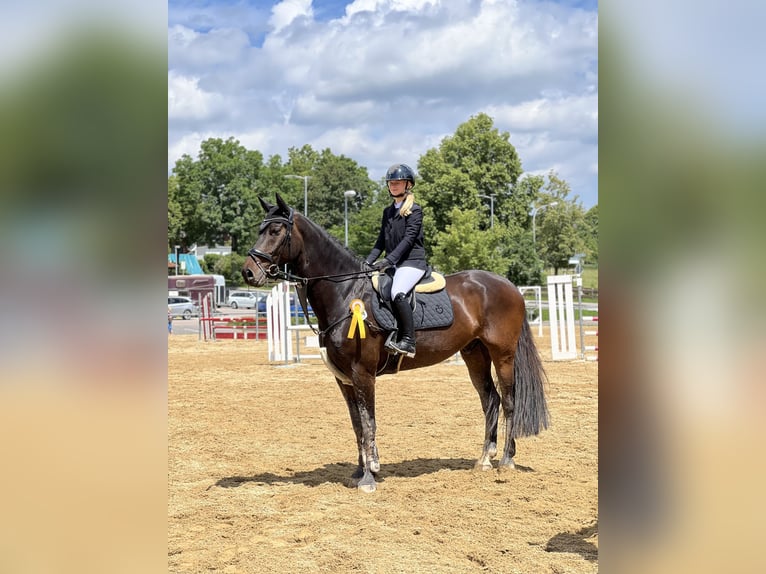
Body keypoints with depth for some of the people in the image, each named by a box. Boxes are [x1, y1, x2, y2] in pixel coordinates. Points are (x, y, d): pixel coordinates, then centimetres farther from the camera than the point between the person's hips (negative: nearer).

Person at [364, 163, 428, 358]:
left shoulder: (414, 210, -3)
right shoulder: (388, 212, 19)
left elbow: (408, 239, -14)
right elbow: (382, 241, 18)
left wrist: (388, 260, -23)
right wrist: (368, 262, 4)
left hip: (412, 262, -8)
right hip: (394, 264, 9)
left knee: (398, 293, -32)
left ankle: (408, 341, -29)